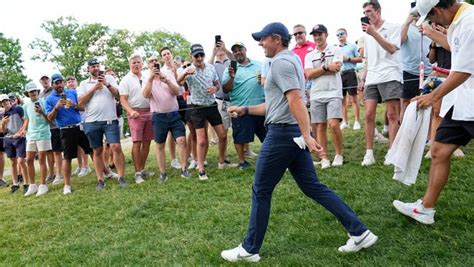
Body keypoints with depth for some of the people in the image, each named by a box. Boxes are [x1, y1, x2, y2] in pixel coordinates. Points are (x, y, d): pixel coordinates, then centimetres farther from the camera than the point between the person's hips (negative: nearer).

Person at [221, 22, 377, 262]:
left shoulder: (281, 62, -10)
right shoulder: (290, 60, 21)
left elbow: (295, 101, -22)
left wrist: (307, 136, -29)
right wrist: (245, 110, 23)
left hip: (282, 133, -10)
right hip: (293, 133, 10)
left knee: (261, 191, 1)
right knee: (312, 187, 12)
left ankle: (249, 249, 14)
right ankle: (359, 233, 14)